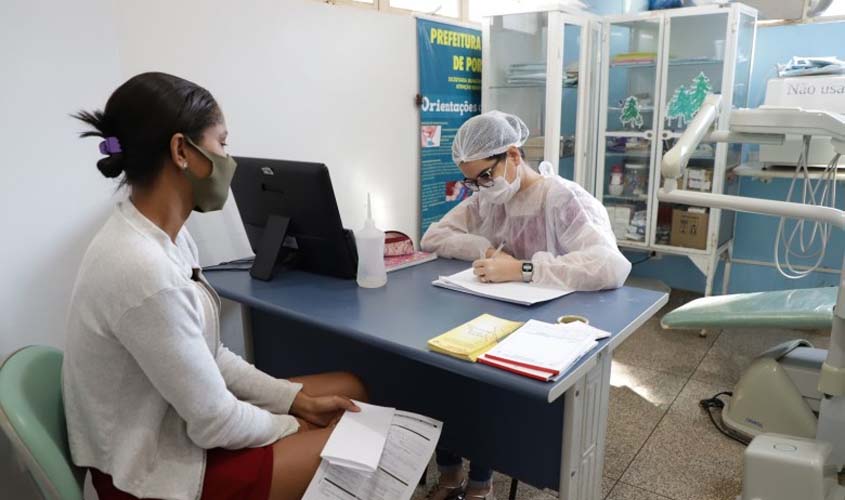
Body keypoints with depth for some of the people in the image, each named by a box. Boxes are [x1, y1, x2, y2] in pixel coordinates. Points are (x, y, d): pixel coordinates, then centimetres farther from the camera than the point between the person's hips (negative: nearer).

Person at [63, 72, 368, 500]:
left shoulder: (165, 236, -2)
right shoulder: (145, 274, -32)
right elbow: (215, 424, -23)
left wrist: (297, 400, 0)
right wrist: (294, 426, -6)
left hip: (174, 423, 9)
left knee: (352, 388, 13)